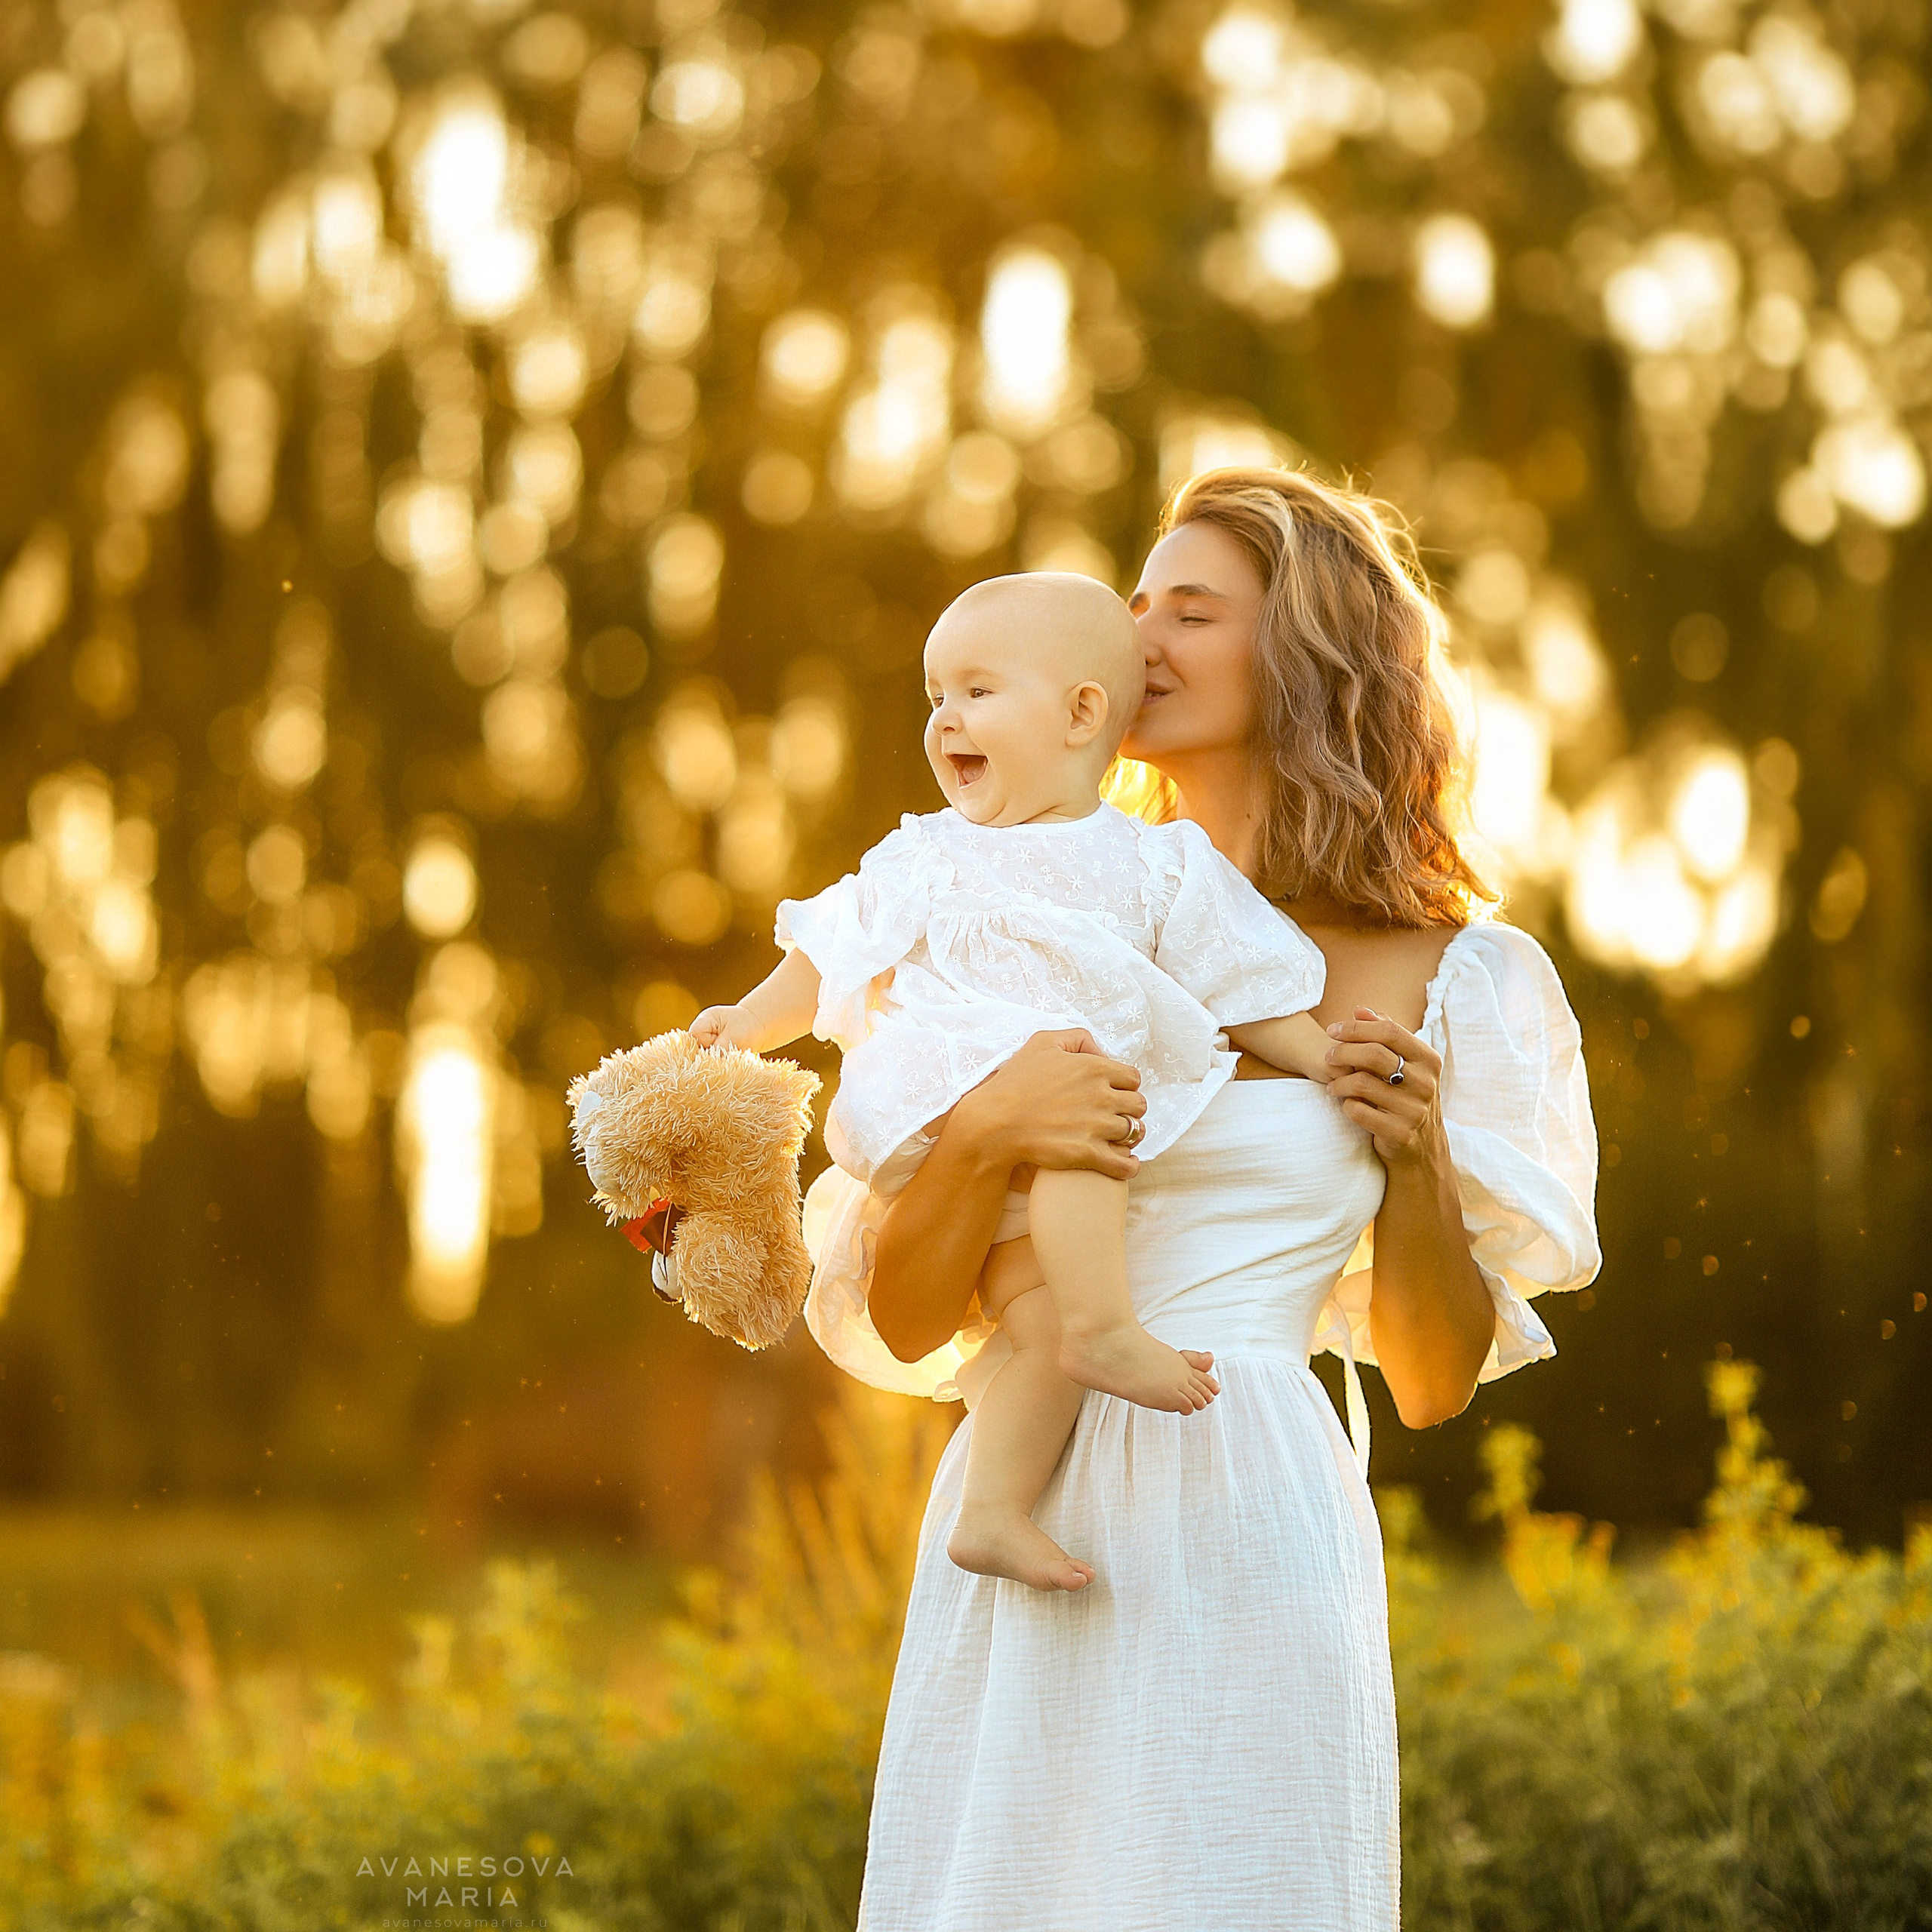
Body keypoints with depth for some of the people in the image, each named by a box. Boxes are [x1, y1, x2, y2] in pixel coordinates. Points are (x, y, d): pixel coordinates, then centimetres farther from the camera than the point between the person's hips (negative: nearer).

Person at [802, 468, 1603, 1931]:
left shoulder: (1451, 984, 3)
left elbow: (1437, 1383, 7)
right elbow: (904, 1321, 5)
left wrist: (1420, 1157, -8)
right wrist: (987, 1132, -13)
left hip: (1238, 1540, -3)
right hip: (1010, 1534, 3)